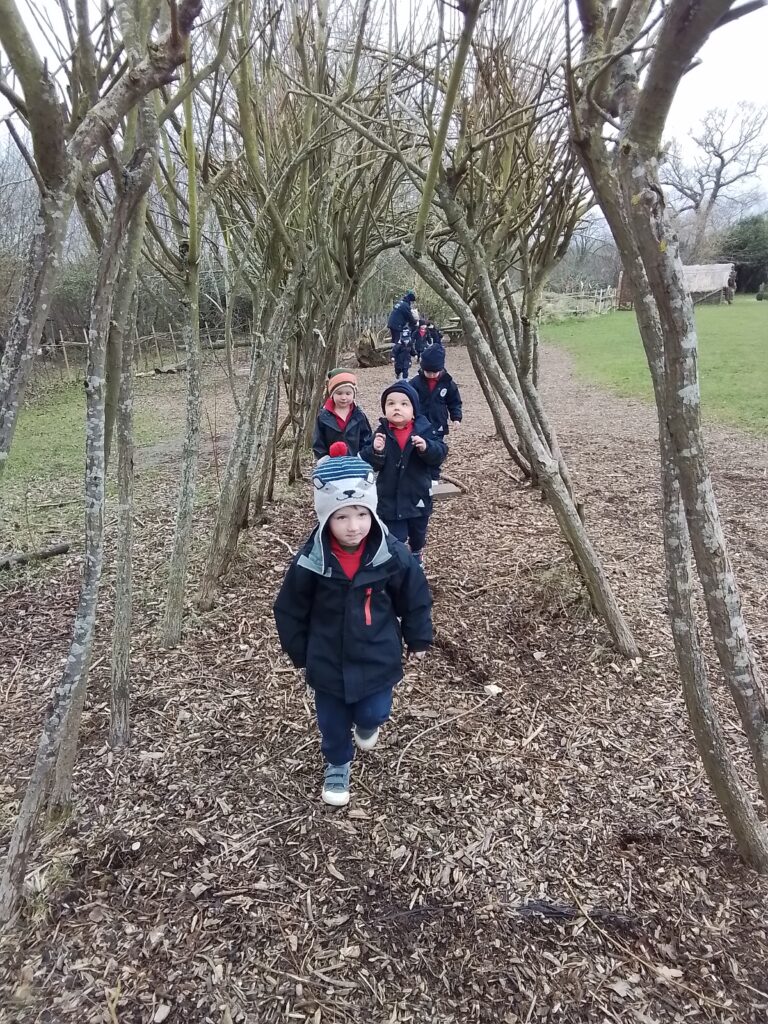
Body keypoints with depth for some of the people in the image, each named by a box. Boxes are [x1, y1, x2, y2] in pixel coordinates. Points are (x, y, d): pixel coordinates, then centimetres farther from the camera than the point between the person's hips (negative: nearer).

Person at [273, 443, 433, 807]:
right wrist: (300, 653, 3)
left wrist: (417, 640, 6)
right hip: (328, 663, 0)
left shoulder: (393, 555, -20)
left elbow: (416, 600, -3)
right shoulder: (309, 561, -21)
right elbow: (290, 612, -5)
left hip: (377, 659, 0)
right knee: (333, 722, 17)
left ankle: (366, 724, 52)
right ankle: (337, 764, 48)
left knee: (373, 714, 13)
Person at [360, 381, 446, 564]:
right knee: (395, 539, -1)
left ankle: (417, 556, 55)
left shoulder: (424, 429, -9)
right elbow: (370, 464, -10)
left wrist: (426, 447, -34)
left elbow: (440, 453, -15)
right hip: (390, 499, -2)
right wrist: (375, 451, -31)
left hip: (418, 496, 2)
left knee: (418, 534, 26)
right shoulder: (382, 432, -9)